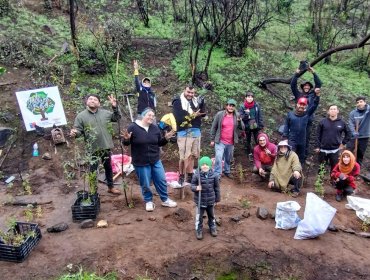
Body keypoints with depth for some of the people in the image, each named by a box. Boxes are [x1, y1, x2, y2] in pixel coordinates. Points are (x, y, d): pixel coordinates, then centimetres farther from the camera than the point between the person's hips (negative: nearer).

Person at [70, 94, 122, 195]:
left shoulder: (105, 113, 3)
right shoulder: (81, 116, -7)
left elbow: (117, 118, 14)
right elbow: (78, 130, -9)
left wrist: (115, 107, 0)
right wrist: (74, 133, -32)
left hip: (105, 146, 4)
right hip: (92, 149, -4)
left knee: (108, 168, 18)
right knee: (93, 170, 7)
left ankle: (111, 187, 37)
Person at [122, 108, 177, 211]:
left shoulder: (155, 128, 3)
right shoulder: (133, 127, -11)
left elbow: (159, 143, 12)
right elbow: (126, 143, -4)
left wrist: (166, 138, -6)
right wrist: (126, 139, -26)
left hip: (155, 160, 4)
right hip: (141, 162, -4)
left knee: (162, 180, 10)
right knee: (145, 184, 6)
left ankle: (165, 200, 30)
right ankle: (149, 201, 29)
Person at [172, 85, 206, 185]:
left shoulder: (196, 101, 10)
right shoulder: (178, 102, -6)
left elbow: (203, 113, 4)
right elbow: (178, 118, -17)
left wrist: (201, 103, -12)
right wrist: (193, 115, -12)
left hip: (196, 131, 6)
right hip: (184, 132, -6)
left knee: (194, 155, 13)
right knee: (184, 156, -6)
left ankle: (190, 176, 25)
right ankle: (181, 177, 8)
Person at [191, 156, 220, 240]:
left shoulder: (214, 175, -11)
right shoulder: (196, 175, -17)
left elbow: (216, 187, 0)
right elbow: (192, 185, -7)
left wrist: (217, 199, 7)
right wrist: (196, 188, -30)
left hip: (211, 200, 2)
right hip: (200, 201, -2)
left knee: (211, 215, 22)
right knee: (199, 216, 8)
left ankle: (212, 228, 44)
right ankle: (199, 230, 28)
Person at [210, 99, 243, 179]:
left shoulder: (236, 116, 2)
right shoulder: (219, 114, -7)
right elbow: (214, 127, -2)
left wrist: (239, 121, -17)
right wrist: (212, 139, -2)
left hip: (231, 142, 4)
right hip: (220, 141, -3)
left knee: (228, 158, 17)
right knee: (218, 158, -13)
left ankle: (227, 171, 38)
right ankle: (217, 175, -3)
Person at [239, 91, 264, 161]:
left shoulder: (257, 105, -4)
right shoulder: (242, 107, -8)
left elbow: (260, 116, 1)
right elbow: (241, 117, -8)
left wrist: (261, 125, -2)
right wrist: (246, 114, -26)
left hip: (256, 126, 0)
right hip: (247, 127, 0)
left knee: (257, 140, 3)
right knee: (248, 141, 13)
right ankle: (249, 154, 29)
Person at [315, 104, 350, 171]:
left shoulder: (342, 122, 0)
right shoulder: (323, 121, -3)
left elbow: (348, 134, 12)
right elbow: (318, 135, -1)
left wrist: (343, 143, 5)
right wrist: (317, 146, -4)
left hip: (335, 150, 1)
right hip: (323, 150, 0)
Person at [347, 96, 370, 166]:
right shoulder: (353, 113, -3)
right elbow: (351, 124, -11)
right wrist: (354, 133, -27)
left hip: (364, 137, 1)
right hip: (354, 137, 0)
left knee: (360, 155, 12)